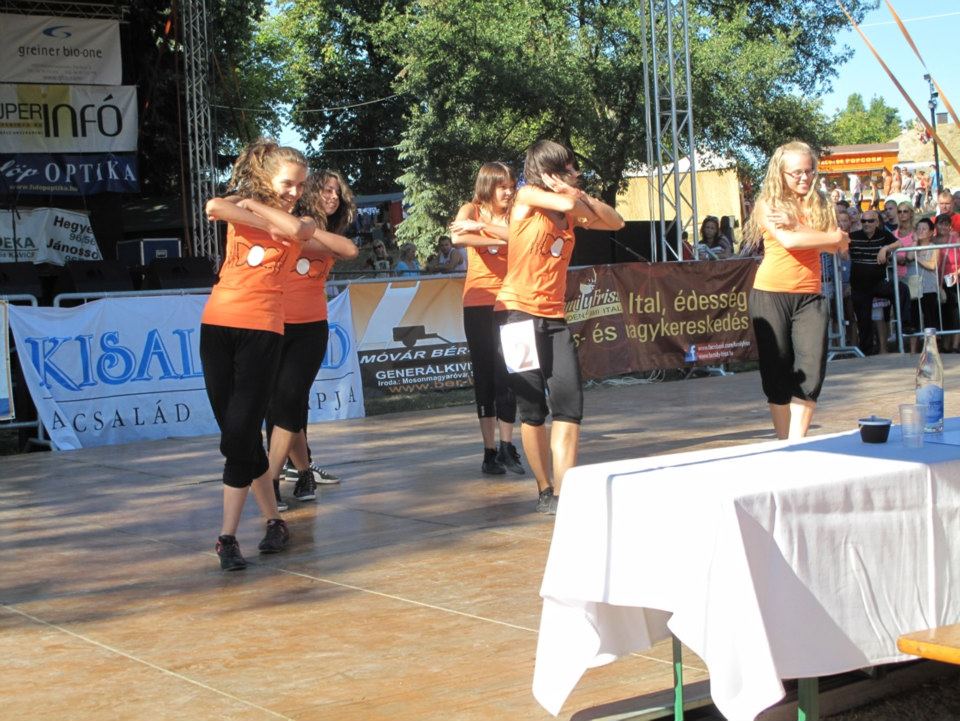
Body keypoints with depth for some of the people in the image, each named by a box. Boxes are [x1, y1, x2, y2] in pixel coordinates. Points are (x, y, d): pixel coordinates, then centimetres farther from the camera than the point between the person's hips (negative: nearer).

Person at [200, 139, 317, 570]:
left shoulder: (303, 223, 11)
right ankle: (273, 521, 20)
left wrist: (255, 206, -2)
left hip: (262, 330, -2)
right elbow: (215, 207, -12)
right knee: (236, 433, 5)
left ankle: (227, 536, -4)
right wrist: (266, 222, -7)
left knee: (240, 433, -10)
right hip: (217, 324, 2)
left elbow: (295, 229, -15)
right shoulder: (243, 207, 12)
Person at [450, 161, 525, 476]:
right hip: (478, 304, -1)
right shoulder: (471, 210, 5)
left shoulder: (513, 214, 9)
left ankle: (506, 446, 8)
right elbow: (458, 238, -17)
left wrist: (481, 226, -20)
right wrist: (501, 240, -16)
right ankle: (489, 450, 7)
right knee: (484, 374, 3)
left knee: (507, 375, -2)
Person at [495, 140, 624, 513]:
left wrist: (581, 197, 2)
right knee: (533, 410, 2)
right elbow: (566, 203, -18)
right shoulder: (527, 197, -3)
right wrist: (568, 193, 4)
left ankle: (562, 493, -9)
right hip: (520, 313, -5)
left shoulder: (571, 212, 13)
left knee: (569, 406, -8)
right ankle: (545, 490, 15)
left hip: (554, 318, 5)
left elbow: (615, 222, 13)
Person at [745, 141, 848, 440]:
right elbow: (788, 241, -17)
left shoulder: (821, 205, 10)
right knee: (777, 371, 2)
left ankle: (797, 444, -5)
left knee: (811, 370, -8)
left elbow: (837, 248, -4)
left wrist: (796, 225, -14)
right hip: (771, 294, -3)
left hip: (809, 296, 3)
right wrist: (835, 237, -8)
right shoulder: (769, 204, 0)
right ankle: (783, 443, 12)